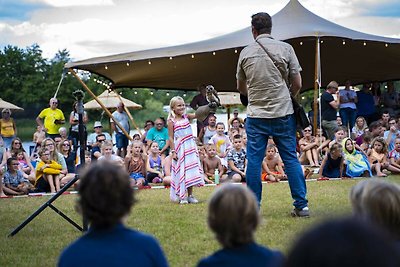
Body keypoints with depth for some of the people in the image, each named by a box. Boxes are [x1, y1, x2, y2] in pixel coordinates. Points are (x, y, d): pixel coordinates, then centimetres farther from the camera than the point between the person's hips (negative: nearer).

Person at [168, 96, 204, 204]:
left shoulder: (186, 117, 7)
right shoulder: (171, 121, -6)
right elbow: (171, 138, -7)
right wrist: (173, 151, -12)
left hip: (190, 148, 5)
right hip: (180, 149, -5)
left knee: (191, 170, 7)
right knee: (181, 171, -1)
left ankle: (190, 195, 15)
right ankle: (181, 196, 8)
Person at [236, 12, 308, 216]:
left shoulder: (245, 52, 3)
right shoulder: (285, 48, -1)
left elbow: (241, 87, 14)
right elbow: (297, 84, 1)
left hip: (256, 115, 0)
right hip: (283, 113, 0)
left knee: (254, 161, 4)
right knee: (291, 159, 5)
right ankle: (301, 205, 4)